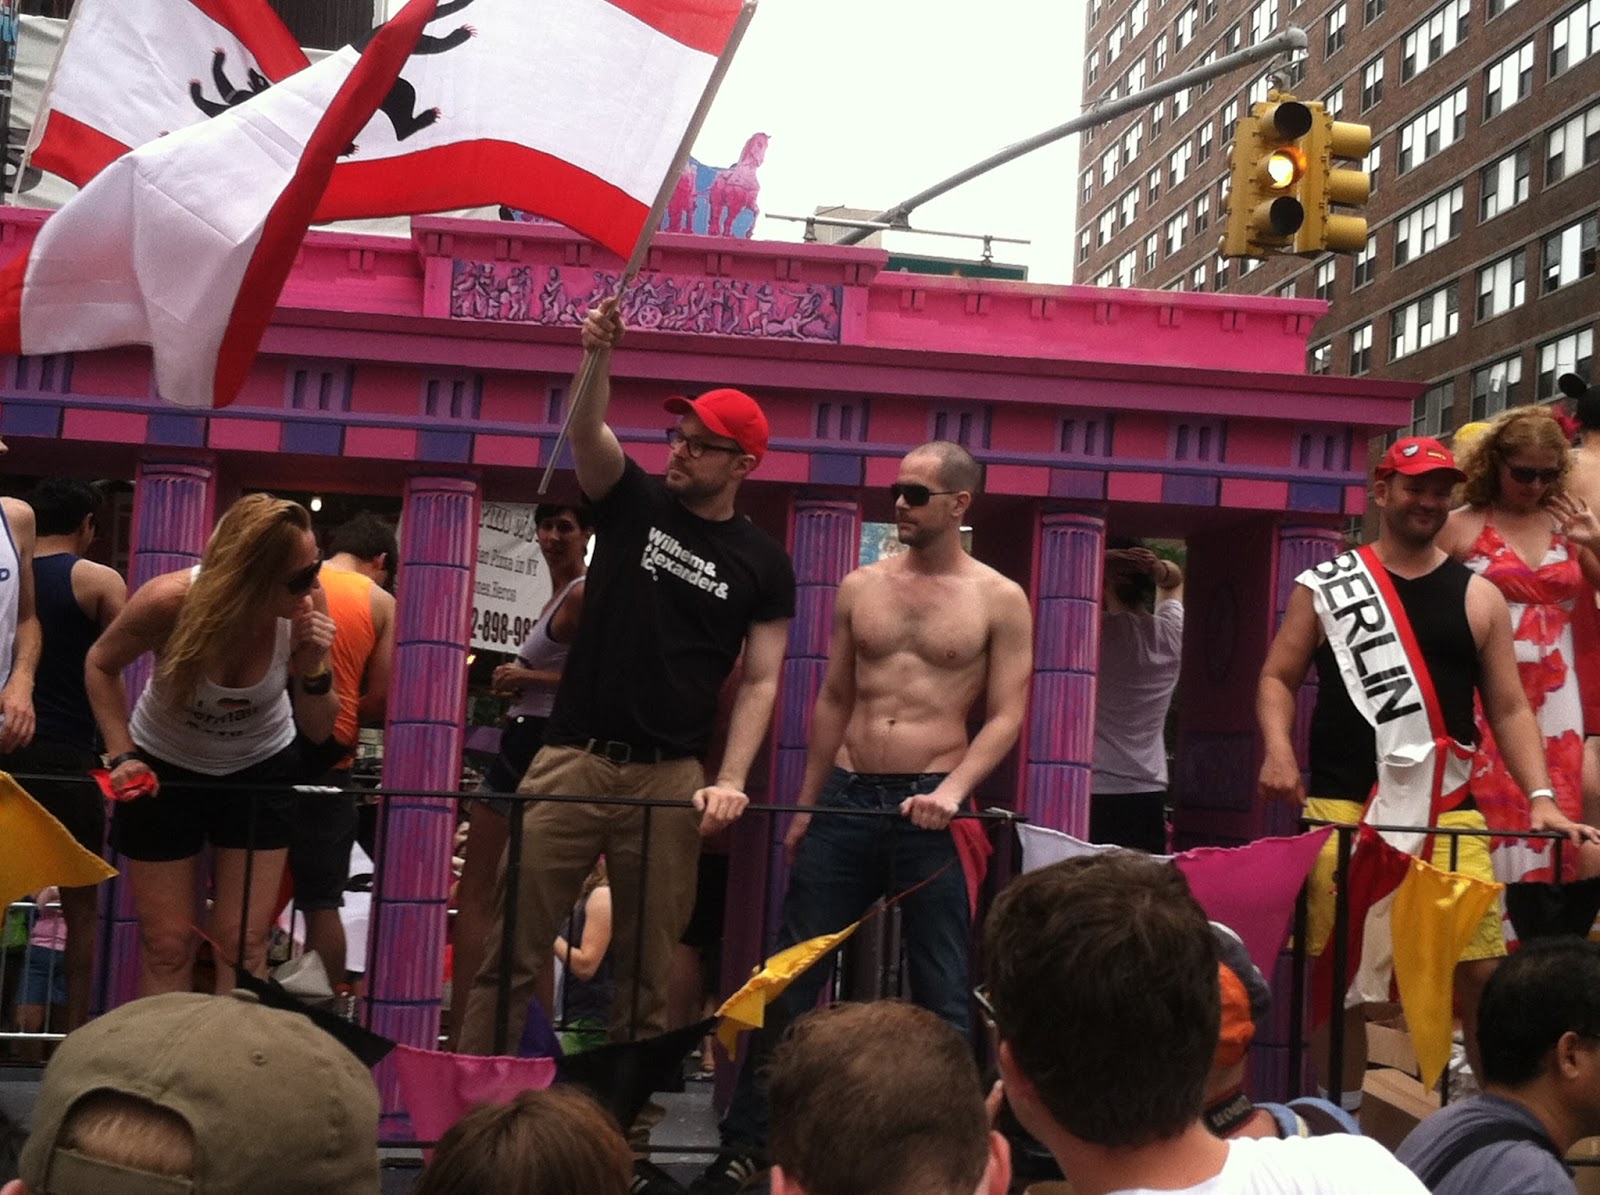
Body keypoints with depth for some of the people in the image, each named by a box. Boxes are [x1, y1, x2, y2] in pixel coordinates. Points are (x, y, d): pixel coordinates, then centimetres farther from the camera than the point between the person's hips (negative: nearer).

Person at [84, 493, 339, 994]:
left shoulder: (306, 605, -26)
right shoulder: (170, 601, -31)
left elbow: (319, 730, -14)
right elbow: (101, 665, -7)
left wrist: (313, 669, -32)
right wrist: (122, 755, -15)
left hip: (259, 770, 1)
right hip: (165, 768, -1)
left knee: (244, 943, 3)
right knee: (167, 945, 5)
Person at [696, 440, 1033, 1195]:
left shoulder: (999, 600, -1)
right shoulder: (861, 587, 9)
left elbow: (1006, 715, -5)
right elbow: (833, 700, 13)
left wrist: (953, 790, -20)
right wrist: (805, 806, 12)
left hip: (929, 806, -3)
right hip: (847, 796, 4)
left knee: (940, 991, 4)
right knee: (788, 977, 6)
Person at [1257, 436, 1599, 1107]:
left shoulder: (1478, 597, 8)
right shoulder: (1326, 586, 6)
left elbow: (1509, 708, 8)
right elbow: (1278, 678, 8)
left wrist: (1540, 796, -4)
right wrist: (1278, 749, -11)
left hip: (1447, 812, 1)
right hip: (1340, 809, 0)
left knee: (1480, 972, -4)